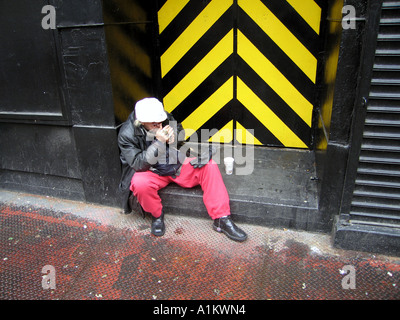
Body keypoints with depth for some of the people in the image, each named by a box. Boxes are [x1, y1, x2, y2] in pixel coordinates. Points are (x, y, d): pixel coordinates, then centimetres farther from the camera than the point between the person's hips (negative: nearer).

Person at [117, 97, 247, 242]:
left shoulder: (166, 118, -7)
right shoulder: (127, 134, -17)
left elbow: (181, 133, 12)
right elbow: (139, 164, -22)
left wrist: (174, 137, -14)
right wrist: (158, 143, -32)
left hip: (176, 164, 4)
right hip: (151, 172, -3)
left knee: (209, 165, -16)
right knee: (140, 184, -38)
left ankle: (221, 220, -13)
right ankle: (156, 216, -4)